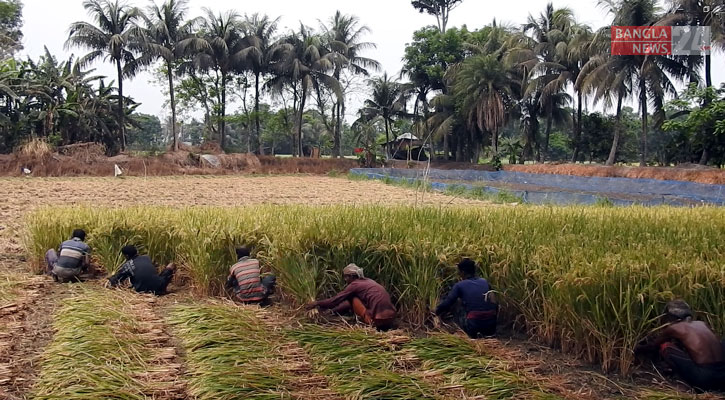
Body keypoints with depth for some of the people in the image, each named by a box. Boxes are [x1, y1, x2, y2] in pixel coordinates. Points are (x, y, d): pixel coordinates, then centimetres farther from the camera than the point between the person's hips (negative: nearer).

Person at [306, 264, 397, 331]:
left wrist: (317, 303, 20)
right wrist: (332, 311, 35)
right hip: (391, 318, 7)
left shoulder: (355, 284, 1)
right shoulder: (368, 281, 24)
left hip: (377, 321, -7)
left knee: (353, 298, 9)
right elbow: (348, 303, 31)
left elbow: (336, 299, 6)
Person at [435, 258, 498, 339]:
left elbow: (446, 303, 4)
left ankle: (474, 335, 10)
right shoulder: (485, 282, 13)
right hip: (491, 326, 3)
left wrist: (437, 312, 23)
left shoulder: (459, 286, 1)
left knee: (460, 315, 27)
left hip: (474, 325, -3)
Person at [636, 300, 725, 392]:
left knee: (665, 347, 7)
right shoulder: (702, 324, 22)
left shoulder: (672, 328, 9)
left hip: (704, 378, -6)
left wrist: (635, 350, 45)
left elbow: (652, 346, 25)